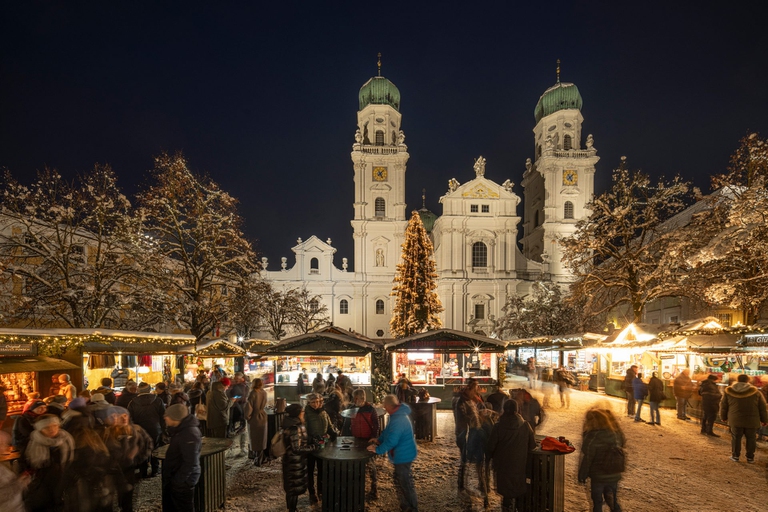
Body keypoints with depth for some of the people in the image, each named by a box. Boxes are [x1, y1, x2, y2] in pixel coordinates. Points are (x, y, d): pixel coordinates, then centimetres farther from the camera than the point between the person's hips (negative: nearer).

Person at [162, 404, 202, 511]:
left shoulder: (189, 434, -27)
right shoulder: (181, 429, 5)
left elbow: (190, 462, -27)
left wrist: (177, 481, -20)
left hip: (182, 481, -10)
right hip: (175, 478, 10)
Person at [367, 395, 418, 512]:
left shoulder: (398, 420, -32)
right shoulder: (398, 415, 3)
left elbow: (391, 441, -33)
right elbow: (388, 431, 17)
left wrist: (378, 450, -22)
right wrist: (379, 440, 7)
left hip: (403, 455, -11)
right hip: (402, 454, 11)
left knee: (406, 483, 4)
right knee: (399, 481, 23)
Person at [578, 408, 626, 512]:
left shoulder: (592, 437, -21)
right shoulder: (616, 433, -4)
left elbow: (587, 458, -16)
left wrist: (582, 475, -8)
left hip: (598, 476, -5)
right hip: (614, 475, 5)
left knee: (597, 501, 13)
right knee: (613, 500, 22)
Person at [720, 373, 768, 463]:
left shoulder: (728, 391, 1)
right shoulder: (756, 392, -1)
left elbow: (723, 406, 7)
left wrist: (724, 417, 19)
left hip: (735, 420, 0)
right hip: (752, 421, 0)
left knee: (736, 438, 10)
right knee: (751, 439, 11)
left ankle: (735, 455, 15)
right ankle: (750, 457, 16)